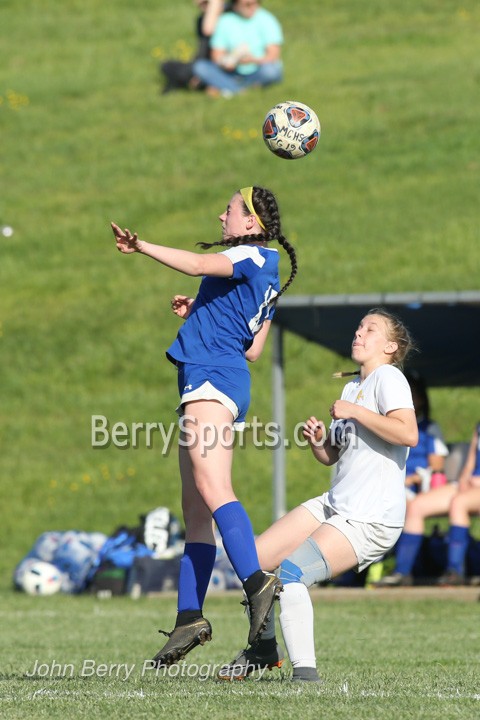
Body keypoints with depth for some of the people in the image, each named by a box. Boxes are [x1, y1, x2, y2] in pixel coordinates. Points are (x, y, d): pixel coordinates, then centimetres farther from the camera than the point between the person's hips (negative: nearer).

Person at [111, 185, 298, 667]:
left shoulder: (253, 257, -2)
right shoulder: (267, 275, 25)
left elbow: (197, 265, -20)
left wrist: (141, 246, -22)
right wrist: (198, 316, 28)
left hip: (212, 378, -10)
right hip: (209, 384, 10)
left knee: (212, 488, -26)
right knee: (195, 509, 7)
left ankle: (257, 582, -40)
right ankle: (189, 617, 6)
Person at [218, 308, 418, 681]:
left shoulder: (388, 377, -10)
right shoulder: (352, 385, 18)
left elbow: (408, 433, -28)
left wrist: (355, 411, -21)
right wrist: (319, 442, 3)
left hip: (370, 522, -10)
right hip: (334, 506, 10)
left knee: (290, 572, -28)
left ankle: (306, 672, -24)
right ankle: (264, 649, 26)